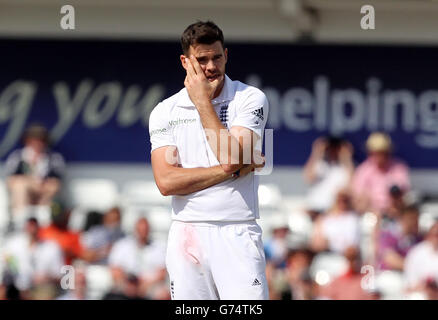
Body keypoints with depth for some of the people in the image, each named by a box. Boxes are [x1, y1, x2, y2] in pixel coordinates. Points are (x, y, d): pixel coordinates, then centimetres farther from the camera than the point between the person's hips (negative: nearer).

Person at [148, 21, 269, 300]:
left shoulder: (250, 99, 2)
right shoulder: (165, 112, 7)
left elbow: (233, 157, -13)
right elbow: (166, 182, -4)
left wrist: (203, 102, -8)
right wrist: (230, 170, -10)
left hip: (237, 234, -3)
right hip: (187, 234, 3)